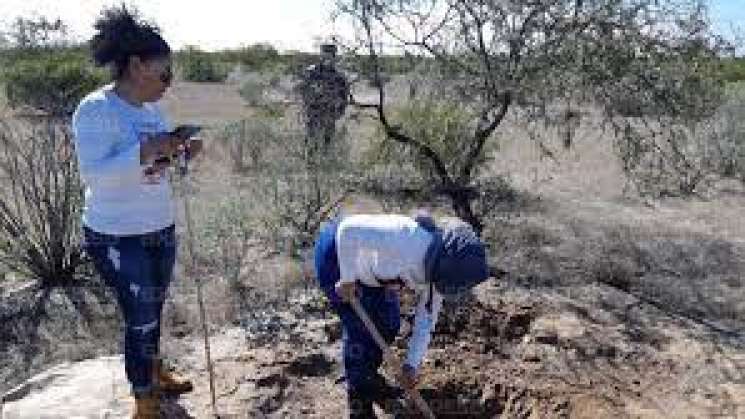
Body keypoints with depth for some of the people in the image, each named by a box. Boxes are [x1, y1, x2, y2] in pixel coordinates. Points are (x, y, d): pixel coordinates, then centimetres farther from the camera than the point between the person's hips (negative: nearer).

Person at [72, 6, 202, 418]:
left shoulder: (151, 108, 4)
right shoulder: (95, 109, -18)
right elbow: (92, 173, -25)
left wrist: (181, 151, -5)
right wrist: (147, 150, -32)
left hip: (160, 230, 7)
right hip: (117, 238, -7)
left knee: (153, 310, 20)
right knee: (140, 317, 2)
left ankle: (154, 370, 42)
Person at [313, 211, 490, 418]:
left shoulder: (438, 272, -13)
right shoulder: (406, 239, -39)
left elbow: (426, 321, -3)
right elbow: (349, 229, -37)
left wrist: (412, 364, -6)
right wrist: (348, 279, -28)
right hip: (337, 252, -7)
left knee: (389, 323, 8)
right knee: (359, 328, -8)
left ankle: (368, 376, 33)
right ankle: (358, 400, 11)